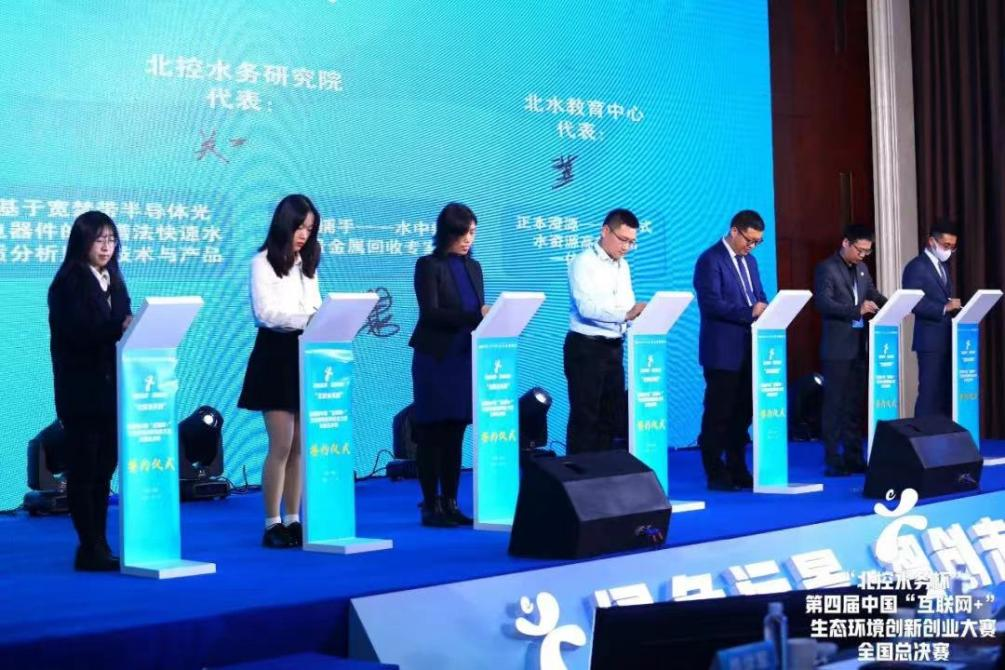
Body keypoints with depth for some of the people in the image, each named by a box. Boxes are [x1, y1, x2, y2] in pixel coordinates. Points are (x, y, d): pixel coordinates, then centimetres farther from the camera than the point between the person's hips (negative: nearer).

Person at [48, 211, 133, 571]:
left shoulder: (114, 283, 16)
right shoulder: (69, 283, -6)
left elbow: (124, 327, 14)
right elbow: (76, 332, -18)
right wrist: (118, 328, -30)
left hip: (111, 387, 7)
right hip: (80, 389, -7)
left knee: (104, 468, 9)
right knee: (83, 469, -3)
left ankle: (99, 546, 15)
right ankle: (90, 548, -1)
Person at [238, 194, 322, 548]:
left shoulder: (308, 264, 17)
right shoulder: (263, 262, -3)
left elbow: (315, 309, 13)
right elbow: (267, 312, -15)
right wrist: (307, 318, -25)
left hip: (306, 356, 6)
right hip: (276, 356, -6)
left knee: (300, 446, 5)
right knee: (282, 446, -8)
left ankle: (292, 520, 10)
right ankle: (272, 524, -3)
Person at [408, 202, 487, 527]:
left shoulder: (473, 268, 14)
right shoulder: (429, 265, -5)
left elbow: (479, 314, 16)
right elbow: (430, 313, -16)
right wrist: (475, 316, -24)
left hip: (465, 359, 6)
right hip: (434, 359, -6)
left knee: (455, 434, 7)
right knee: (431, 434, -2)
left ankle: (450, 503, 12)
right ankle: (431, 506, 3)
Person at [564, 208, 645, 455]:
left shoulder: (623, 266, 13)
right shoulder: (583, 262, -11)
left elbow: (627, 308, 14)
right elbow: (586, 307, -23)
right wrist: (626, 314, -34)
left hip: (613, 348, 8)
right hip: (586, 348, -8)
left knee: (612, 416, 11)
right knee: (585, 416, -4)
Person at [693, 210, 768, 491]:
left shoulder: (749, 260, 16)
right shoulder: (710, 259, -10)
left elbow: (758, 296, 19)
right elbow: (712, 303, -19)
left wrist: (765, 309, -4)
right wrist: (750, 312, -23)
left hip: (748, 350, 8)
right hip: (723, 351, -8)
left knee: (743, 413, 11)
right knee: (718, 415, -2)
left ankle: (738, 470, 19)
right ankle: (716, 475, 4)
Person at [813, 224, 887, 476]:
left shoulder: (862, 268, 14)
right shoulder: (826, 268, -9)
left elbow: (873, 294, 15)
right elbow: (824, 303, -18)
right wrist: (857, 309, -28)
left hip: (860, 345, 7)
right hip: (837, 347, -7)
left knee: (855, 403, 10)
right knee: (834, 403, -4)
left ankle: (853, 457, 16)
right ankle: (833, 460, -1)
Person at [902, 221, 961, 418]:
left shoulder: (944, 266, 18)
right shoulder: (916, 266, -9)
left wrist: (954, 307, 0)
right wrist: (944, 308, -24)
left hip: (949, 338, 8)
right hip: (931, 340, -8)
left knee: (947, 392, 8)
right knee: (929, 392, -7)